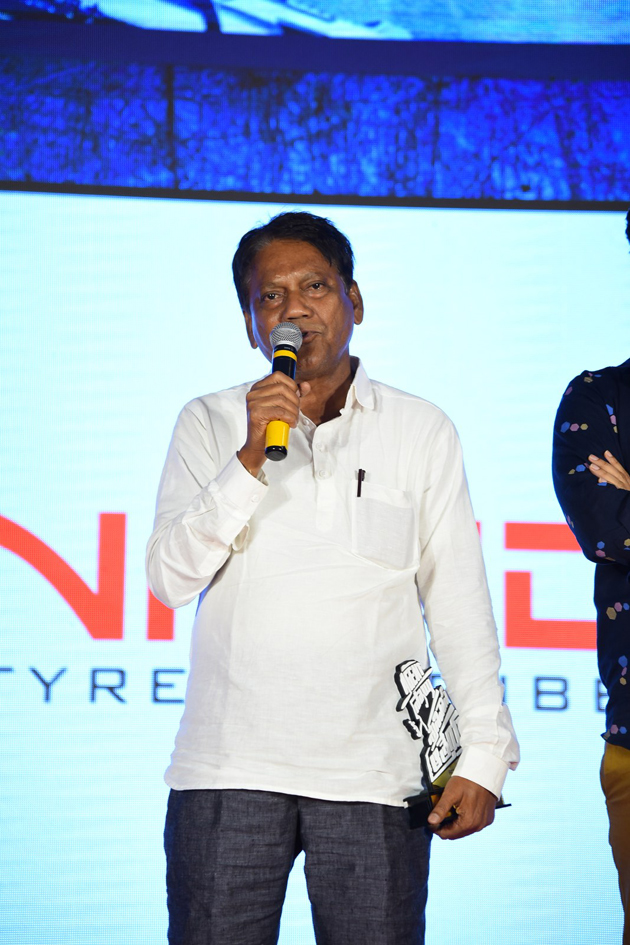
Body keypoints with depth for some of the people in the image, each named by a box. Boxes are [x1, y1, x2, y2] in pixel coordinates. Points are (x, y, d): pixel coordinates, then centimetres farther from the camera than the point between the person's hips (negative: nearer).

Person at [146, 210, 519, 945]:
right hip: (229, 773, 0)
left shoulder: (422, 433, 8)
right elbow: (170, 578, -1)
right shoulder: (209, 424, 9)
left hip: (375, 775, 0)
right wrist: (251, 459, -11)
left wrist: (484, 756, 0)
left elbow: (459, 607, 7)